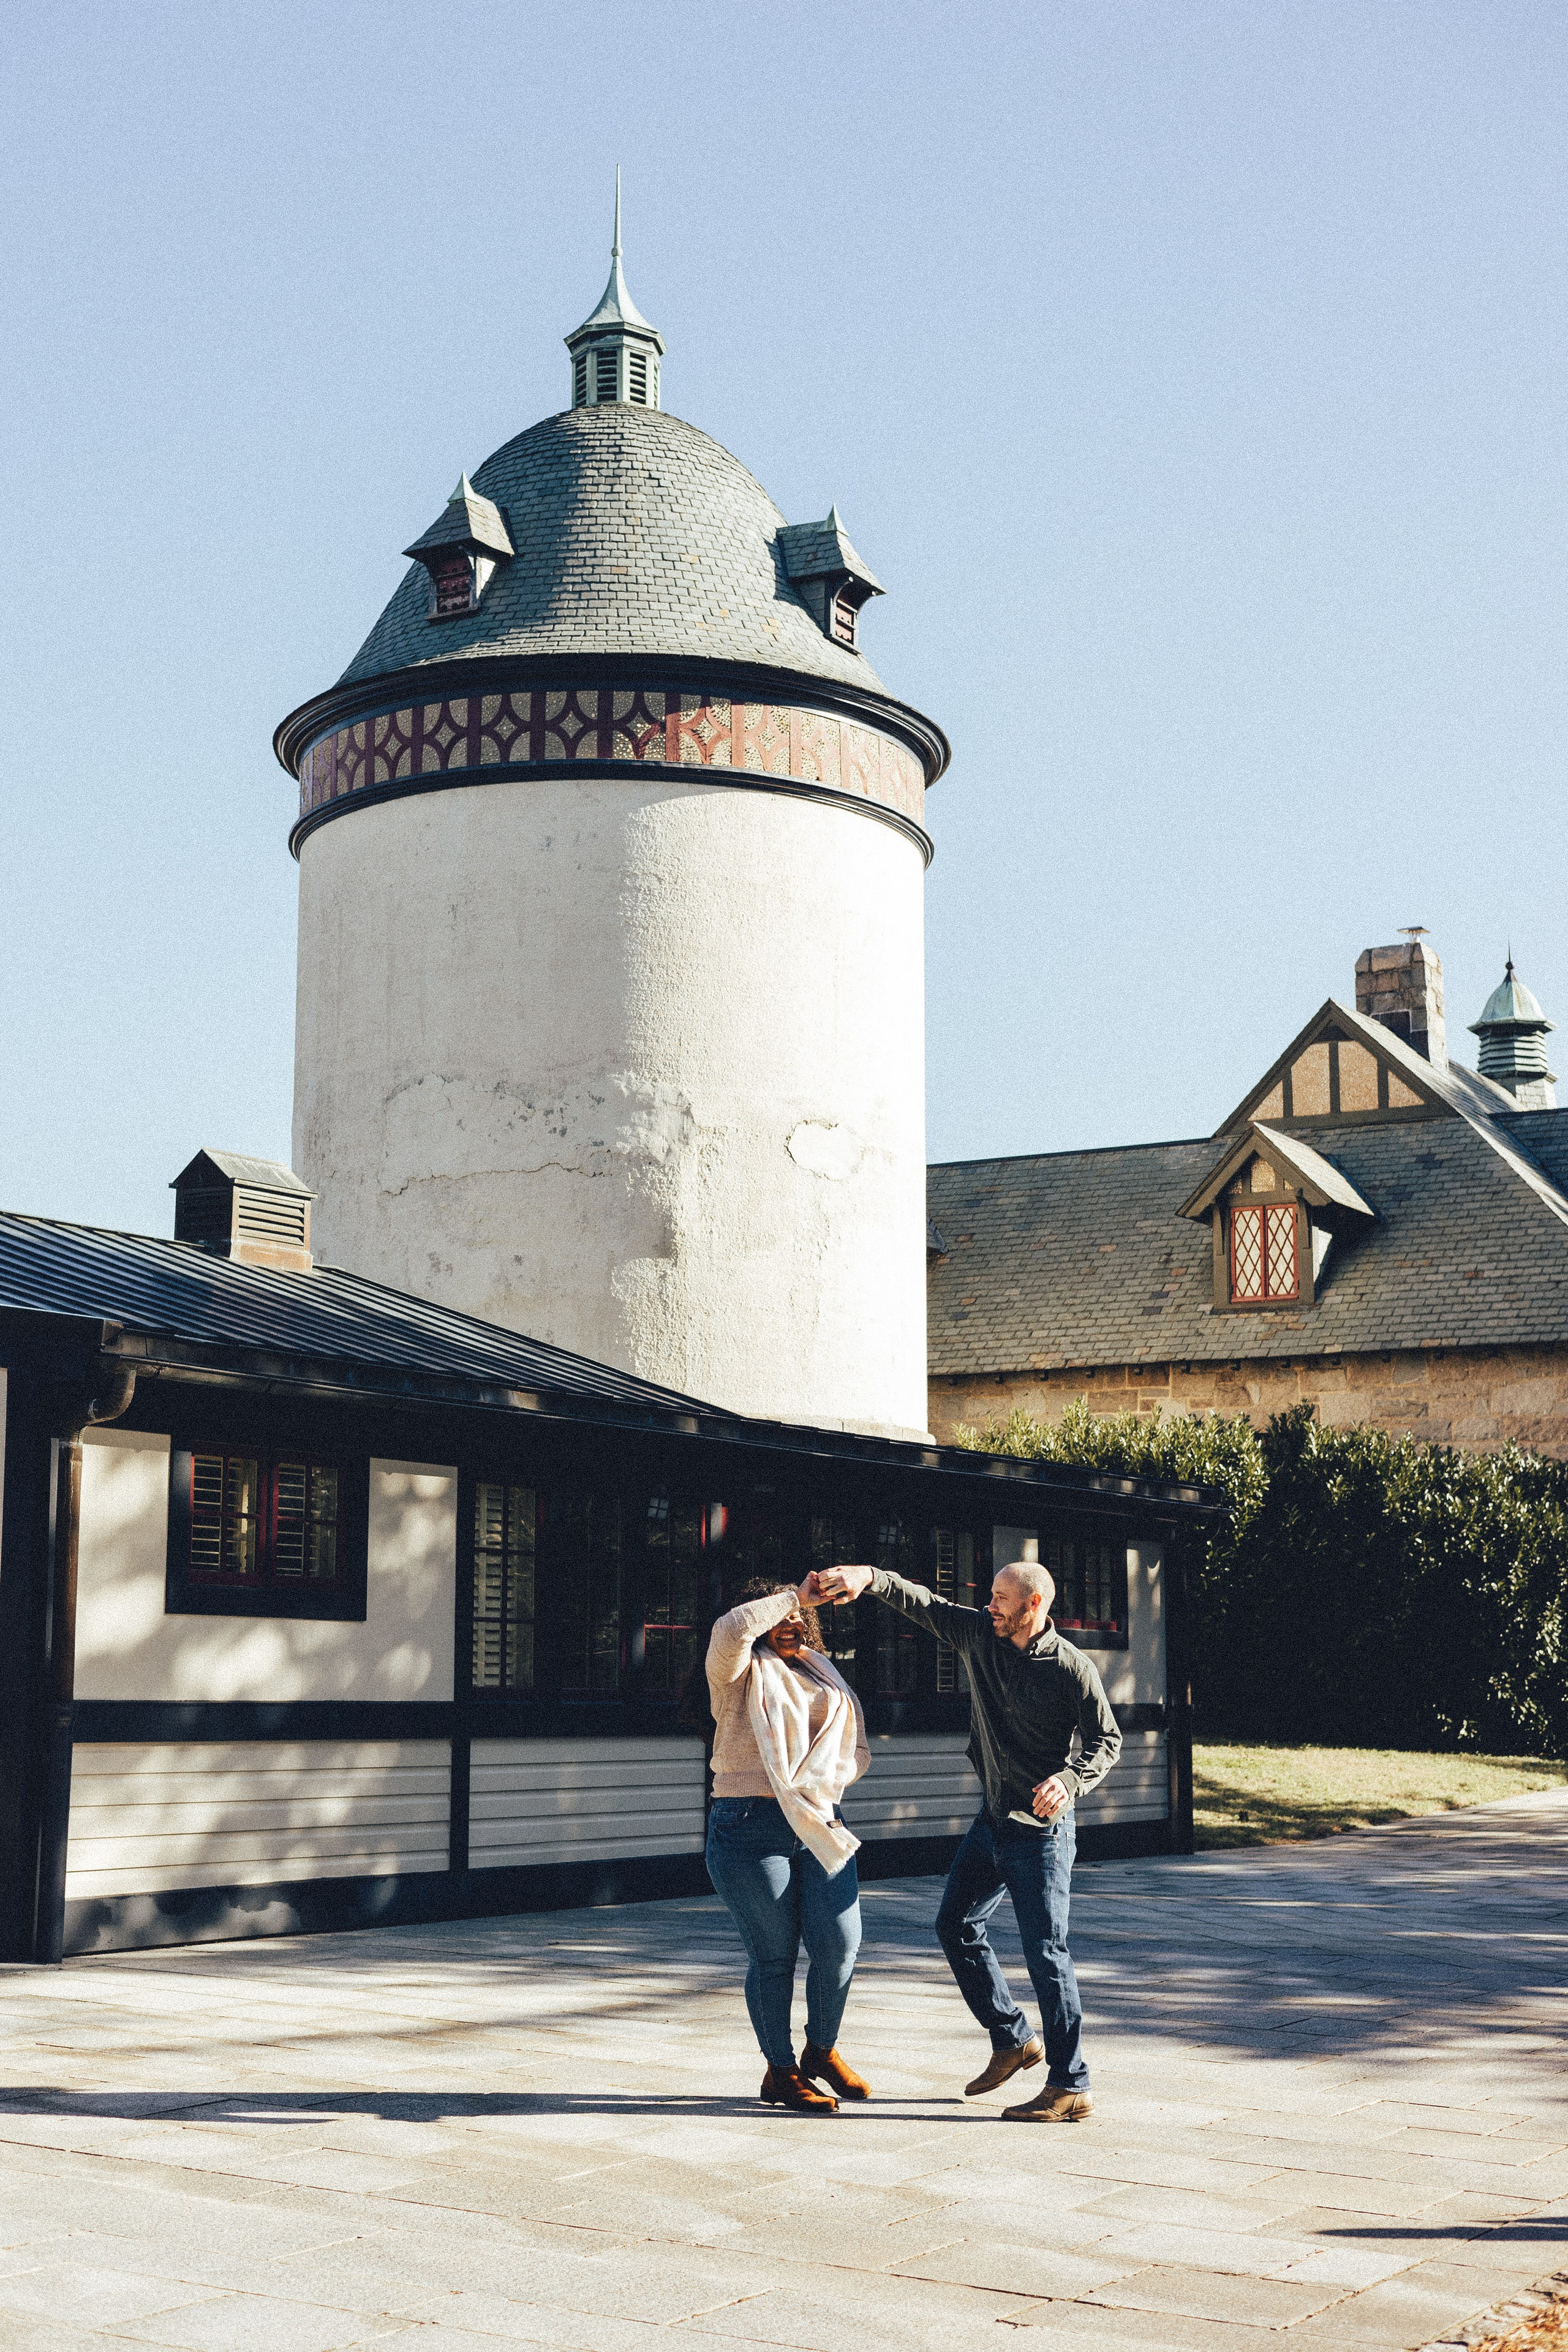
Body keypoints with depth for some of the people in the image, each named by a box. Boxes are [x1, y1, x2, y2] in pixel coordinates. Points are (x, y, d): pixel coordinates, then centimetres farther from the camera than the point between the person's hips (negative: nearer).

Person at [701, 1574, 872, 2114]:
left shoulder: (824, 1677, 20)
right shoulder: (742, 1674, 3)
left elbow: (857, 1752, 18)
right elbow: (730, 1631, -21)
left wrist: (825, 1780, -4)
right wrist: (794, 1595, -10)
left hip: (819, 1827, 5)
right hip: (751, 1830, -5)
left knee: (839, 1943, -4)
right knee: (774, 1956, 0)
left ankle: (822, 2049, 21)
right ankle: (780, 2071, 16)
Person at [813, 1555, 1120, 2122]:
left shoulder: (1071, 1667, -15)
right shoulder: (980, 1636, 0)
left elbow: (1106, 1740, -8)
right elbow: (922, 1604, 1)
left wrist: (1069, 1780, -26)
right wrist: (868, 1578, -16)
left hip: (1041, 1828, -7)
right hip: (993, 1818, 8)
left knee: (1046, 1951, -8)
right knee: (956, 1926, 13)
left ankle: (1070, 2087, -2)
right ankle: (1014, 2040, 26)